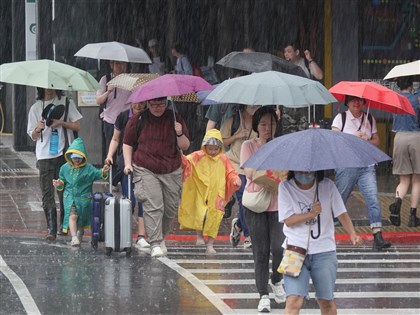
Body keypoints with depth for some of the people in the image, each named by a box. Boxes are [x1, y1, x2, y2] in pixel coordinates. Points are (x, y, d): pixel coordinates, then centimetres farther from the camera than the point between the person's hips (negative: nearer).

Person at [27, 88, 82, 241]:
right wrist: (38, 129, -11)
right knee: (47, 194, -5)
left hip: (63, 154, -1)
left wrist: (61, 123, -11)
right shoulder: (36, 108, 11)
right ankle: (51, 229, -7)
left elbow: (77, 126, 5)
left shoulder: (66, 103, 7)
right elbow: (33, 136, 12)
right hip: (44, 156, 1)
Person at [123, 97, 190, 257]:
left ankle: (161, 237, 26)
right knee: (153, 206, -15)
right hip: (146, 170, -2)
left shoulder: (175, 119, 5)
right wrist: (128, 163, 0)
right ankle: (155, 244, -16)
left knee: (171, 208, 4)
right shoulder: (137, 119, 3)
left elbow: (185, 146, 6)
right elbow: (127, 143, 12)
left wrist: (180, 134, -14)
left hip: (172, 172, 2)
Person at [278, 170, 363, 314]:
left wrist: (352, 233, -17)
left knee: (326, 301, 10)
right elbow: (288, 220, -8)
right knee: (294, 301, -15)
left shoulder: (328, 186, 1)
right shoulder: (285, 187, -3)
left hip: (324, 251, 2)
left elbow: (341, 213, 0)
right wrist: (312, 213, -21)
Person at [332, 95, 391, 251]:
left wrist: (368, 141, -9)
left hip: (366, 166, 2)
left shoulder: (370, 119, 12)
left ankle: (378, 237, -16)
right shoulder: (341, 118, 3)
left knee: (373, 199, -11)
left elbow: (376, 140, 13)